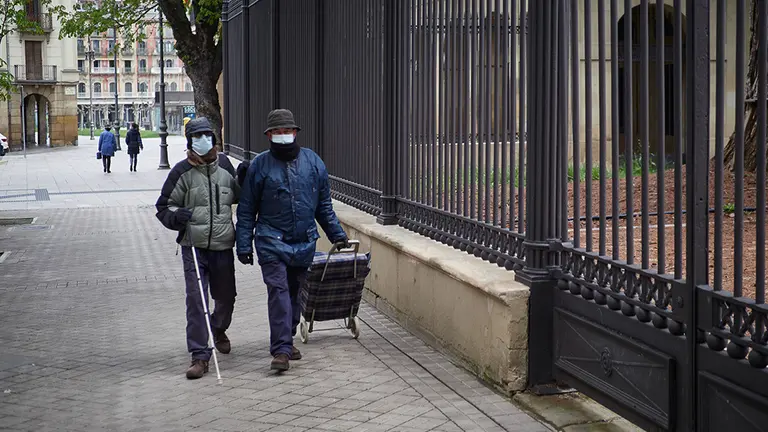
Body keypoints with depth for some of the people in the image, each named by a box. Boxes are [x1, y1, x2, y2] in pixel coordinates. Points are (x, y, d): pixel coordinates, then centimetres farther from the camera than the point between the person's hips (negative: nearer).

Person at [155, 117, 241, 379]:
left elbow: (238, 197, 24)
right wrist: (177, 216, -17)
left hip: (223, 246, 3)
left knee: (226, 296, 17)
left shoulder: (225, 166, 6)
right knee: (196, 300, -11)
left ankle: (219, 330, 49)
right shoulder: (182, 171, -2)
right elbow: (164, 207, 4)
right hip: (194, 247, -3)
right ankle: (200, 356, -6)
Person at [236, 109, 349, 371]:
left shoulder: (313, 162, 7)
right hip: (272, 241, -3)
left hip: (305, 242, 3)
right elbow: (246, 210, 3)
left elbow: (324, 205, 15)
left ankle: (286, 341, 25)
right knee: (278, 290, -13)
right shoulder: (259, 166, -1)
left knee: (296, 292, 10)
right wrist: (244, 245, -1)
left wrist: (337, 235, 13)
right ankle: (281, 349, -15)